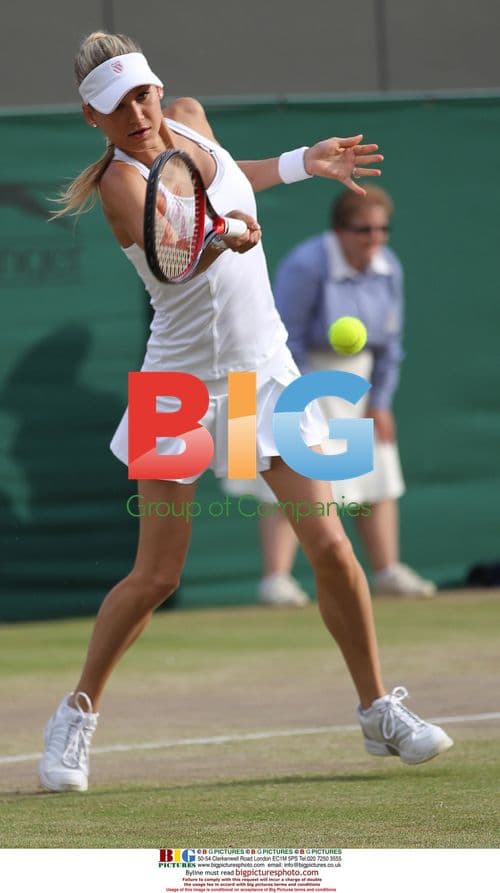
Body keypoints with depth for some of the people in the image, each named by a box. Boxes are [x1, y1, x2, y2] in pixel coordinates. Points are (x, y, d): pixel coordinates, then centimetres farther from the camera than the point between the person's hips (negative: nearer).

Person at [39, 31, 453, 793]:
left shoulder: (190, 119, 1)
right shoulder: (121, 180, -19)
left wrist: (302, 162, 20)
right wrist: (219, 233, -59)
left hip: (263, 368, 5)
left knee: (328, 545, -3)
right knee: (154, 578, -1)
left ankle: (379, 711, 10)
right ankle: (78, 714, 19)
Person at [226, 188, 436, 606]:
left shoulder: (388, 269, -6)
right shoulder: (306, 268, -25)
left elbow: (389, 340, 3)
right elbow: (285, 339, -23)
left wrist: (380, 402, 0)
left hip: (355, 376, 7)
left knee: (376, 473, 6)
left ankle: (387, 571, 14)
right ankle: (276, 579, -18)